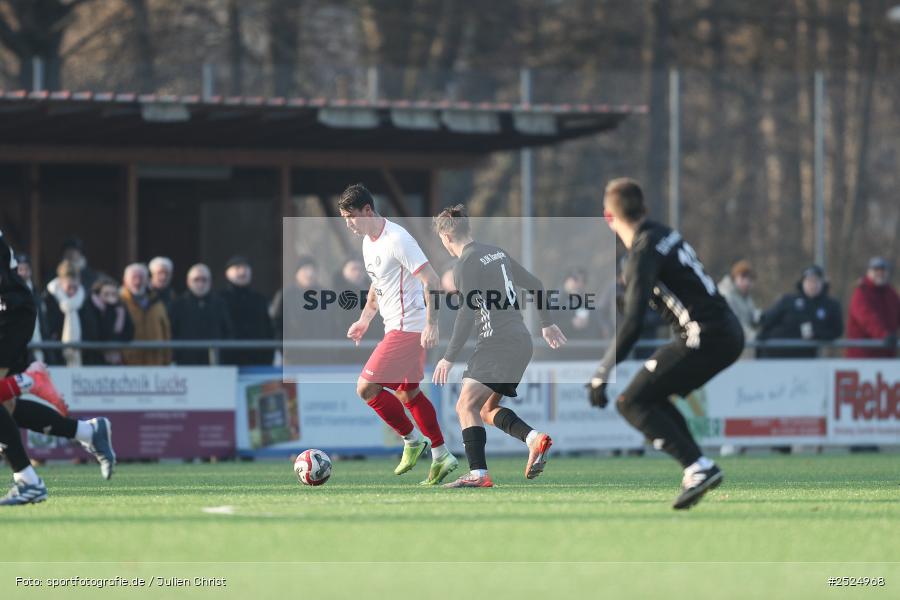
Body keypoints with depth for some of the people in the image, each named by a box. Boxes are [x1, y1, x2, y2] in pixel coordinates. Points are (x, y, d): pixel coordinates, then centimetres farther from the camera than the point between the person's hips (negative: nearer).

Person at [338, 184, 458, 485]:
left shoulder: (397, 239, -19)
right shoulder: (369, 242, 11)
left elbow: (431, 280, -21)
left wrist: (431, 324, -24)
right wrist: (365, 319, 18)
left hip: (408, 328, -10)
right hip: (397, 326, 10)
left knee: (366, 387, -10)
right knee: (408, 393, 17)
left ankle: (411, 440, 4)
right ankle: (441, 457, 23)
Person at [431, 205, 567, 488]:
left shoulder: (466, 265, -10)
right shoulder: (497, 253, 16)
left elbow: (467, 315, -18)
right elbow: (535, 285, 23)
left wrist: (449, 358, -13)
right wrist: (547, 324, 35)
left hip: (498, 344, -9)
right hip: (521, 342, 10)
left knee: (466, 406, -14)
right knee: (487, 410, 16)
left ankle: (479, 474, -26)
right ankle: (535, 439, -3)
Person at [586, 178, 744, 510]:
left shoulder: (643, 252, -12)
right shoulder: (666, 236, 14)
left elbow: (632, 322, -22)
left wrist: (603, 373, -22)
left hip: (704, 337, -9)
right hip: (729, 333, 9)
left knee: (632, 402, -4)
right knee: (652, 397, 20)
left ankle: (698, 467, -15)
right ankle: (699, 469, 9)